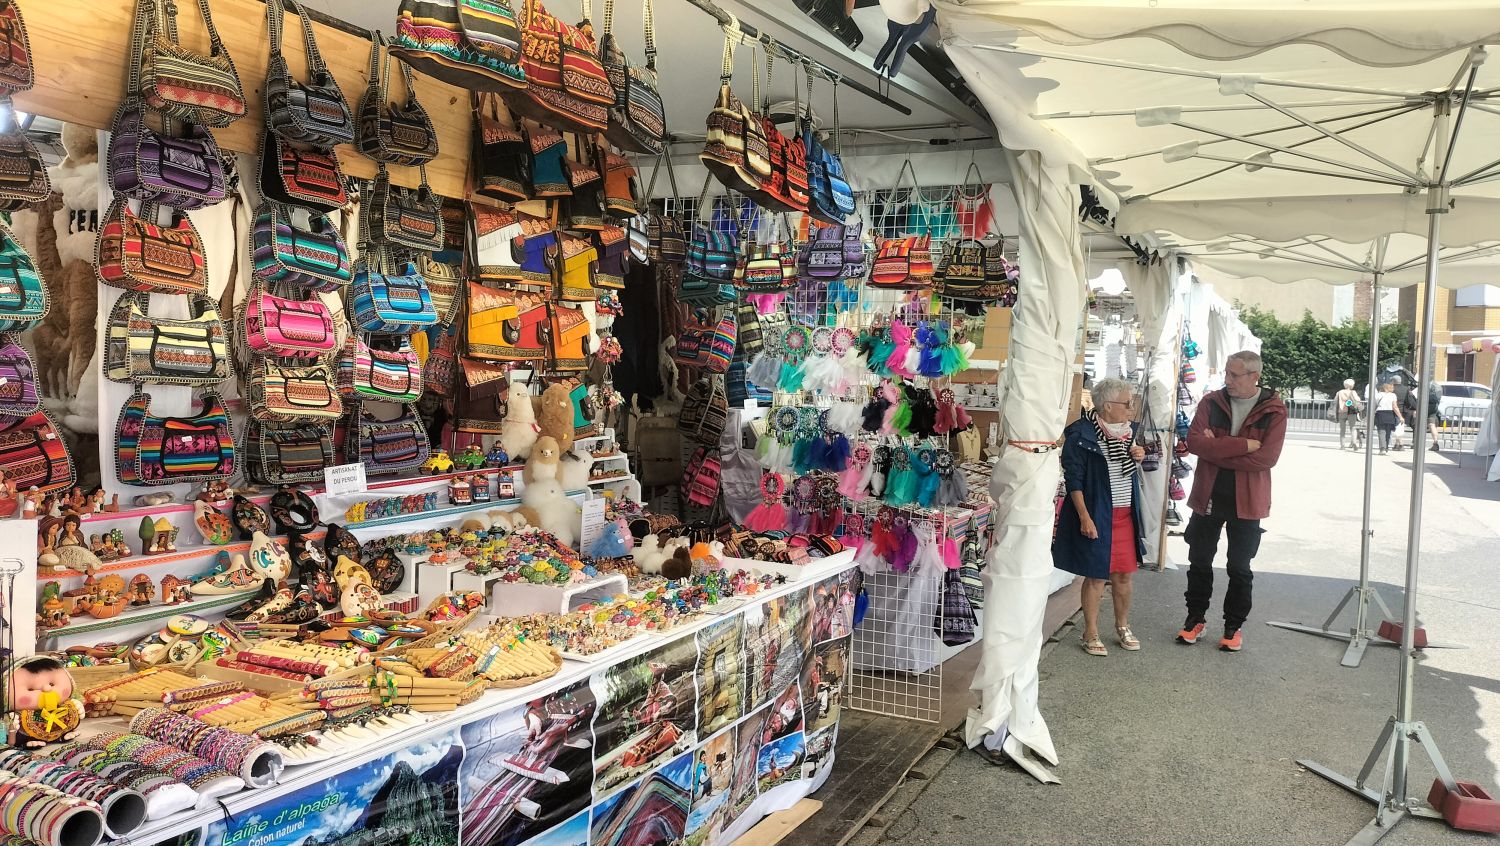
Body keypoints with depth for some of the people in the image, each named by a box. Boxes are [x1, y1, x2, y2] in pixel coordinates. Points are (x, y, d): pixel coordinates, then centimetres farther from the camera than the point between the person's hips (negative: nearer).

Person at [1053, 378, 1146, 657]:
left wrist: (1138, 457, -1)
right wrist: (1085, 517, -19)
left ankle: (1123, 627, 29)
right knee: (1096, 576, 1)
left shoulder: (1127, 430, 8)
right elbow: (1074, 479, -14)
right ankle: (1091, 634, 15)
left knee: (1124, 574, 12)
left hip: (1126, 514, 6)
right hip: (1096, 515, -6)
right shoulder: (1080, 434, -14)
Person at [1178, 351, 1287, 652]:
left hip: (1247, 501, -2)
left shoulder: (1274, 411, -7)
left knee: (1239, 568, 10)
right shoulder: (1212, 402, -2)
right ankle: (1195, 619, 27)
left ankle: (1233, 626, 24)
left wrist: (1217, 451, -18)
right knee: (1199, 562, 12)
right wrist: (1243, 444, -22)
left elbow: (1267, 457, -19)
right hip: (1208, 496, 2)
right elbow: (1193, 440, -16)